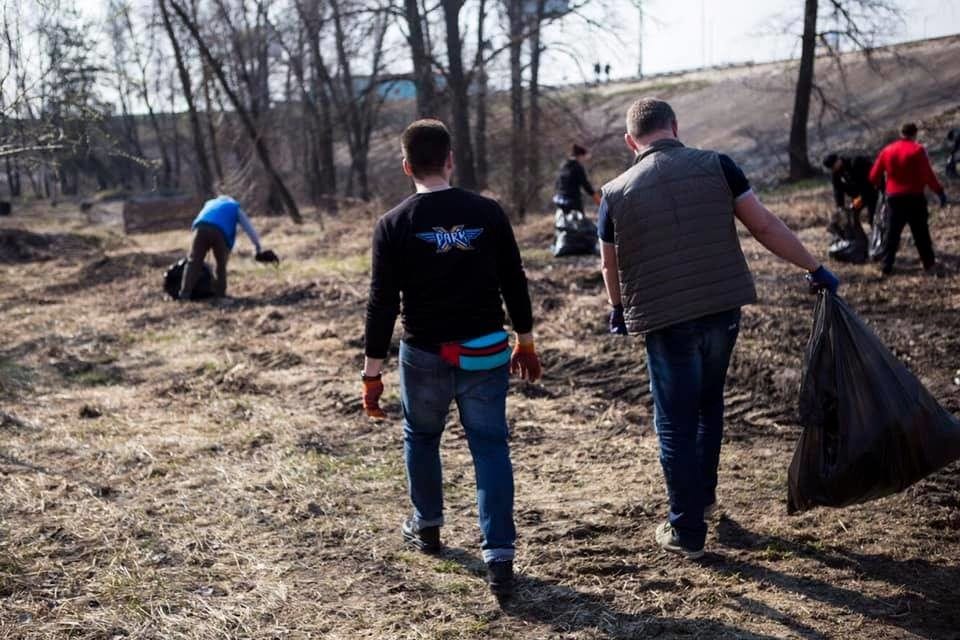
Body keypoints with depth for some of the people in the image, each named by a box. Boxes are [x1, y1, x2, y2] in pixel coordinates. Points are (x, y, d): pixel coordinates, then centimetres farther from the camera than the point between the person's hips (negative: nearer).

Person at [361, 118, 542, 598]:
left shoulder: (394, 225, -8)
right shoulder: (487, 212, -3)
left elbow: (382, 303, -9)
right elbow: (513, 281, 3)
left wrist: (372, 370, -3)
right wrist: (525, 340, 15)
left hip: (425, 355, -1)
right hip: (485, 352, 1)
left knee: (420, 437, 23)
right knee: (490, 446, 5)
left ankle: (427, 526, 38)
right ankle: (499, 556, -3)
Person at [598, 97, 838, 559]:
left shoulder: (616, 193, -4)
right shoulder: (716, 167, -4)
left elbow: (610, 266, 8)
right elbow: (765, 226, -4)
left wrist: (618, 309, 28)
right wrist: (815, 269, 8)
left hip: (666, 322, -3)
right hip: (723, 310, 3)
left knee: (676, 426, 8)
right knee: (709, 405, 26)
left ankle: (687, 531, 14)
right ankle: (704, 495, 39)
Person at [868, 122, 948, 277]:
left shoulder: (887, 150, 5)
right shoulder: (918, 150, -8)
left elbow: (874, 176, 7)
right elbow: (927, 175, -12)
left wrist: (883, 184, 27)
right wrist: (940, 192, -5)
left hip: (894, 198, 3)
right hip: (914, 197, -3)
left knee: (893, 234, 10)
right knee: (921, 233, 4)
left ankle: (886, 268, 9)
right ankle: (930, 266, 4)